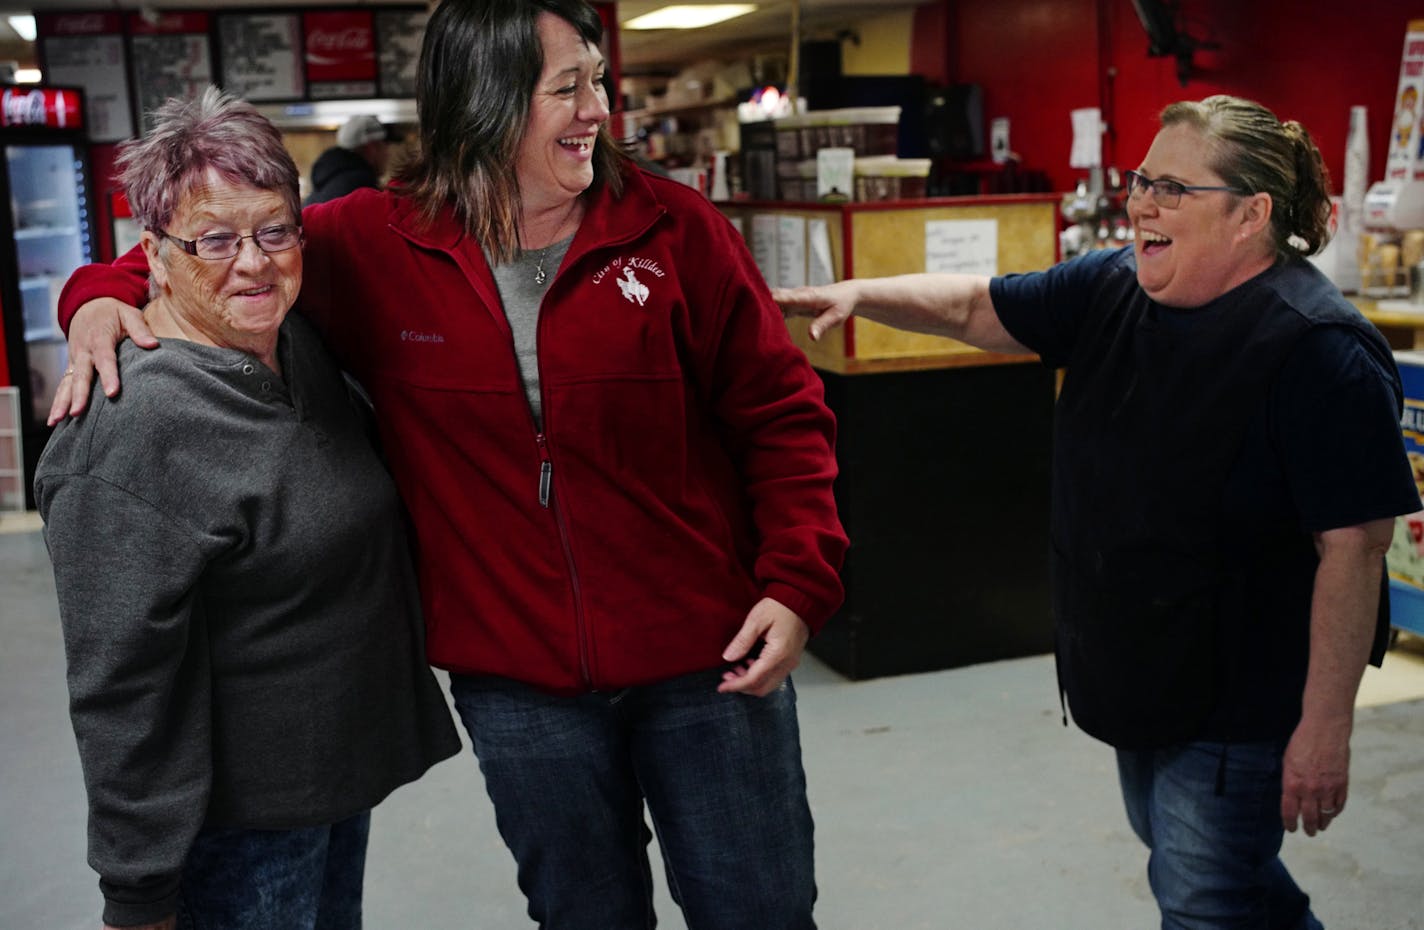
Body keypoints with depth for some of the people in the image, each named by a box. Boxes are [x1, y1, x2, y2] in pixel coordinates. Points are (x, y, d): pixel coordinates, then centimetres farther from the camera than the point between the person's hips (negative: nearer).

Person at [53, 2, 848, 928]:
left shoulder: (674, 228, -6)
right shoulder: (376, 246, -4)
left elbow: (780, 414, -3)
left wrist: (798, 585, -12)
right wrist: (107, 294, -9)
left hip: (707, 663, 0)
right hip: (517, 685, 1)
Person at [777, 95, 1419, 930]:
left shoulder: (1320, 350, -23)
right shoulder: (1113, 291, 0)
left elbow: (1355, 546, -23)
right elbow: (974, 308, 7)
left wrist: (1326, 727, -22)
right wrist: (858, 293, -10)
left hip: (1241, 701, -8)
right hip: (1139, 674, 8)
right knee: (1179, 849, 25)